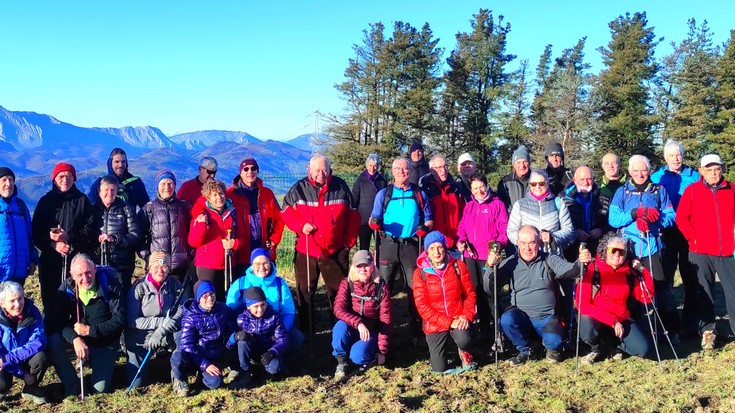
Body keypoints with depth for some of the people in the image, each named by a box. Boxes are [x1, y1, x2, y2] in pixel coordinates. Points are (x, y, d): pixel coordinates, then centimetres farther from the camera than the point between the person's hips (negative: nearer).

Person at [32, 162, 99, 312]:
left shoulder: (82, 200, 8)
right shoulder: (45, 201, 10)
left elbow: (92, 228, 0)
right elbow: (36, 231, 5)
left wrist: (68, 238, -12)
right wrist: (54, 244, -11)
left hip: (78, 259, -1)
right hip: (51, 260, 1)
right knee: (51, 302, 2)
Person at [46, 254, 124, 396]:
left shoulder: (110, 285, -21)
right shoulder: (66, 288, -12)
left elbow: (119, 320, -22)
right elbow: (59, 320, -17)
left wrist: (90, 330, -29)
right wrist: (75, 338, -35)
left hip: (105, 341, -2)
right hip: (78, 337, 2)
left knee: (101, 388, -7)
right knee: (52, 342, -28)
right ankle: (72, 385, -7)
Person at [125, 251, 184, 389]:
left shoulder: (175, 286, -6)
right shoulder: (139, 288, -12)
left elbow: (181, 312, -13)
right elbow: (131, 321, -15)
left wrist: (162, 331, -28)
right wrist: (161, 321, -25)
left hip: (166, 336, 1)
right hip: (140, 339, -1)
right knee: (135, 383, -1)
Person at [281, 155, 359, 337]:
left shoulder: (340, 187, 0)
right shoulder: (299, 189, -1)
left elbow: (353, 216, 6)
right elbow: (287, 212, 3)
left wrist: (350, 240, 2)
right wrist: (300, 225, -14)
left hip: (335, 251, 0)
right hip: (306, 251, 1)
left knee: (339, 291, 5)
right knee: (305, 292, 9)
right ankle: (306, 330, 21)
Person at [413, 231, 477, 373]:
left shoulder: (458, 266, -3)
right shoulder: (420, 273, -7)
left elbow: (470, 294, 2)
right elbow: (422, 305, -10)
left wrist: (466, 316, -16)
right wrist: (448, 322, -18)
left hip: (458, 319, 0)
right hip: (435, 324, 0)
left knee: (464, 340, -33)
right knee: (439, 368, -3)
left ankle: (463, 352, 7)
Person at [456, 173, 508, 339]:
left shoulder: (497, 204, 0)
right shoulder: (469, 206, 16)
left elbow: (504, 229, -6)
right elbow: (462, 228, 16)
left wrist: (499, 243, -23)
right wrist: (461, 241, -3)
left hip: (489, 255, -5)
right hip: (470, 255, 6)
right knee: (477, 291, 11)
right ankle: (483, 325, 21)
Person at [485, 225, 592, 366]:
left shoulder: (549, 260, 1)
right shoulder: (511, 263, 1)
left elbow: (569, 270, -18)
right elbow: (489, 289, -6)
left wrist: (581, 262, -41)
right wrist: (491, 267, -25)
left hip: (547, 317, -1)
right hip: (521, 314, 1)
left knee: (554, 341, -28)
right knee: (506, 320, -30)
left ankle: (552, 348, 14)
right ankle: (524, 350, 1)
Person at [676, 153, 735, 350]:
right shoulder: (692, 190, 2)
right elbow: (681, 218, -1)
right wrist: (693, 238, -6)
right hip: (700, 252, -1)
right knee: (704, 293, 7)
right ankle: (707, 330, 17)